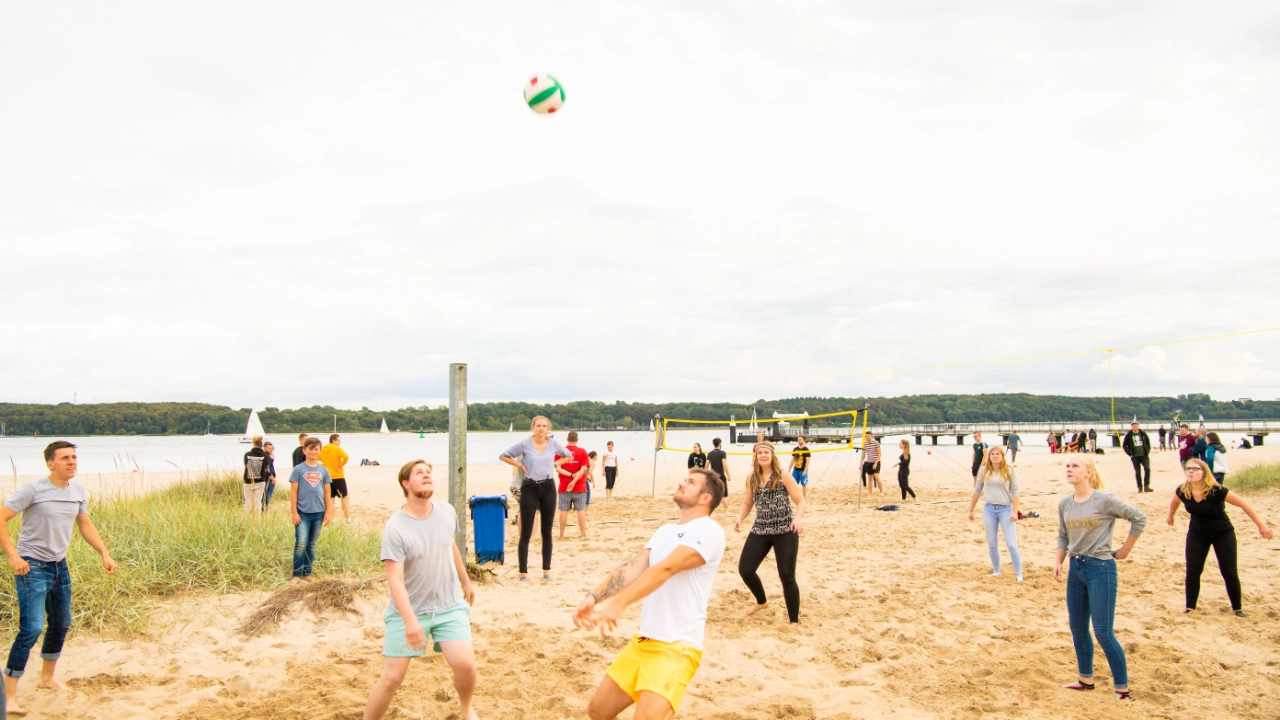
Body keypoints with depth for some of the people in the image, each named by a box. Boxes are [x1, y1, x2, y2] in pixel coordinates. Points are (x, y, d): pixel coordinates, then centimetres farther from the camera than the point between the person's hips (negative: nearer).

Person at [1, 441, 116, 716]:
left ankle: (47, 678, 39)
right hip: (32, 567, -7)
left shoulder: (78, 491, 3)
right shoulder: (33, 490, -16)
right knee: (31, 629, -15)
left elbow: (85, 525, 14)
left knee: (61, 624, 18)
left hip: (59, 566, 7)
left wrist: (104, 554, 7)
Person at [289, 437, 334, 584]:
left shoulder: (323, 470, 7)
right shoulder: (298, 469, -2)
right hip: (303, 513, -3)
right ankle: (296, 574, 1)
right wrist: (294, 512, -8)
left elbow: (327, 492, 9)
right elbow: (293, 492, -3)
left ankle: (307, 573, 18)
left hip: (318, 513, 3)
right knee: (301, 543, -8)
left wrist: (328, 512, 5)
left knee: (312, 545, 10)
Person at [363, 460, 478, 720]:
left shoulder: (447, 511, -3)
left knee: (465, 664, -11)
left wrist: (466, 582, 26)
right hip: (408, 611, -3)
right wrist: (410, 621, -34)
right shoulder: (395, 529, -19)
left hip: (450, 605, 3)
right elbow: (395, 580, -24)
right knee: (392, 677, -4)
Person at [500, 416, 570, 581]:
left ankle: (546, 570, 17)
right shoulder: (525, 444, -7)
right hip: (530, 488, -3)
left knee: (547, 532, 8)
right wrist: (520, 465, -5)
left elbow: (567, 455, 18)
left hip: (548, 488, 3)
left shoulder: (553, 443, 1)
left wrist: (555, 465, 5)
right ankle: (523, 572, 4)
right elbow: (503, 456, 2)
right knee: (526, 533, -1)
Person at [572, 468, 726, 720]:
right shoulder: (665, 531, 15)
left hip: (676, 647, -8)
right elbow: (633, 567, 3)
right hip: (642, 641, 8)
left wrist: (617, 603, -35)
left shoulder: (709, 531, -12)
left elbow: (665, 569, -25)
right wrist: (593, 597, -13)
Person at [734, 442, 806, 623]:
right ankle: (761, 601, 31)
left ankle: (794, 620, 11)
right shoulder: (752, 478, 4)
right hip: (760, 531, 4)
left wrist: (798, 518, -27)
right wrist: (739, 518, -6)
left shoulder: (783, 476, -8)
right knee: (744, 569, 0)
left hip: (785, 532, -4)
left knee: (787, 576, -4)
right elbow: (747, 503, 13)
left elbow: (800, 501, -8)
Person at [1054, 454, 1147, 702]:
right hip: (1076, 568, 7)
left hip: (1100, 568, -6)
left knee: (1103, 632, -6)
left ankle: (1122, 689, 6)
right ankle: (1086, 679, 29)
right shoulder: (1064, 504, 4)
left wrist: (1125, 549, -7)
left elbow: (1139, 518, -11)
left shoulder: (1104, 500, -13)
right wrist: (1058, 561, 3)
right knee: (1077, 628, 14)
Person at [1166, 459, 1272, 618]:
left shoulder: (1216, 491, -28)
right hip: (1197, 534, 3)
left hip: (1223, 534, -3)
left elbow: (1242, 503, -20)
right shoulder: (1182, 491, -16)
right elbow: (1174, 502, 8)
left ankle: (1237, 608, 19)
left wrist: (1261, 525, -18)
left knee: (1229, 572, -1)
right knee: (1192, 570, -6)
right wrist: (1170, 517, 26)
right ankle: (1190, 608, 6)